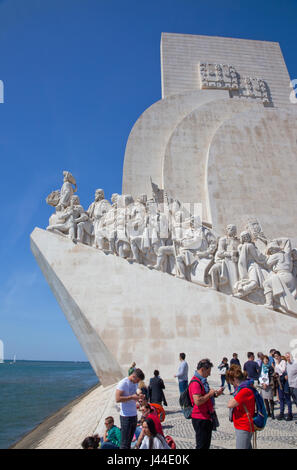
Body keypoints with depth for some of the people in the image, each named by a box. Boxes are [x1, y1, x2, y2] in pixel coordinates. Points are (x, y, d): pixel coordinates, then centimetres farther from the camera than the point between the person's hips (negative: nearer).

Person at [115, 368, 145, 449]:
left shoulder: (135, 383, 9)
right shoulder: (123, 383, -16)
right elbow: (117, 399, -23)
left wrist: (138, 396, 0)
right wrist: (132, 397, -24)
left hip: (134, 415, 8)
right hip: (126, 416, -8)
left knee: (130, 440, 15)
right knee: (124, 442, 0)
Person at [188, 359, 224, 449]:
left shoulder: (203, 381, 13)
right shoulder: (195, 382, -22)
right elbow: (197, 401, -30)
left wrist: (215, 393, 7)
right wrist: (210, 394, -20)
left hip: (207, 418, 10)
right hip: (200, 419, -10)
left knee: (206, 444, 19)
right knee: (201, 446, 2)